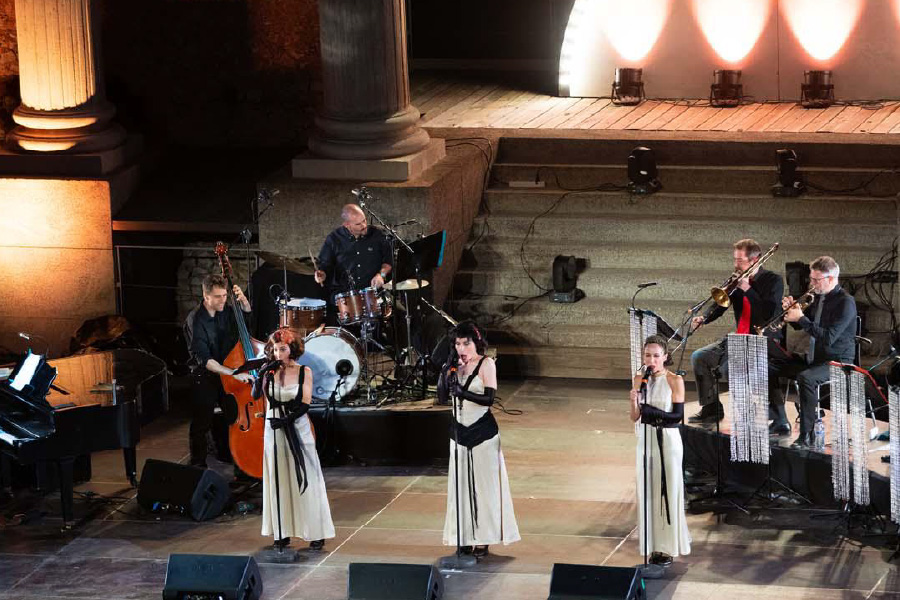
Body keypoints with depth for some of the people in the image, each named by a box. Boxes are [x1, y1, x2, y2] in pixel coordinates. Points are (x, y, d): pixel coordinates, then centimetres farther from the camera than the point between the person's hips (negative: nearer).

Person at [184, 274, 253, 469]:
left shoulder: (225, 312, -6)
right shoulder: (195, 321, -24)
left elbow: (247, 313, 16)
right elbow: (204, 360, -30)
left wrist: (243, 300, -8)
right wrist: (234, 373, -35)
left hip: (226, 376, 6)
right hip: (205, 379, -6)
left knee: (224, 422, 20)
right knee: (201, 425, 4)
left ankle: (225, 454, 40)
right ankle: (199, 465, 19)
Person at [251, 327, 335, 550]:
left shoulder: (304, 372, -2)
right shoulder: (271, 372, 1)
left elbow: (305, 404, -6)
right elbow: (256, 395, -11)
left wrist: (286, 420, -15)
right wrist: (262, 373, -18)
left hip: (298, 428, -2)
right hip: (274, 430, 2)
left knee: (305, 480, 0)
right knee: (278, 480, 5)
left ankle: (316, 533, 5)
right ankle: (282, 531, 10)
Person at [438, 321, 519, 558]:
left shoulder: (486, 364, -7)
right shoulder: (456, 365, 7)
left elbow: (489, 398, -15)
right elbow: (443, 396, 3)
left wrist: (463, 393, -27)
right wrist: (446, 372, -11)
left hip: (483, 432, -5)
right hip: (460, 431, 5)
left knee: (483, 485, -2)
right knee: (461, 485, 5)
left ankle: (482, 540, 2)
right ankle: (465, 539, 11)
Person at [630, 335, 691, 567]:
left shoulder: (675, 381, -9)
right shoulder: (640, 380, 4)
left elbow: (678, 416, -11)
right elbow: (635, 417, 3)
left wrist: (652, 412, -20)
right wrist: (634, 401, -16)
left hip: (668, 440, -4)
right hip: (645, 439, 4)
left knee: (668, 491, 1)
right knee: (648, 491, 5)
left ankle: (669, 547, 9)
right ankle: (654, 546, 13)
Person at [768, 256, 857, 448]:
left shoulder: (845, 302, -17)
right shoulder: (818, 297, 10)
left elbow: (828, 337, -27)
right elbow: (799, 325, 22)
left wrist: (801, 318, -23)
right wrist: (790, 310, 1)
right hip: (813, 358, 10)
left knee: (805, 378, -39)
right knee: (768, 367, 6)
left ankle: (807, 435, -33)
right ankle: (781, 423, 10)